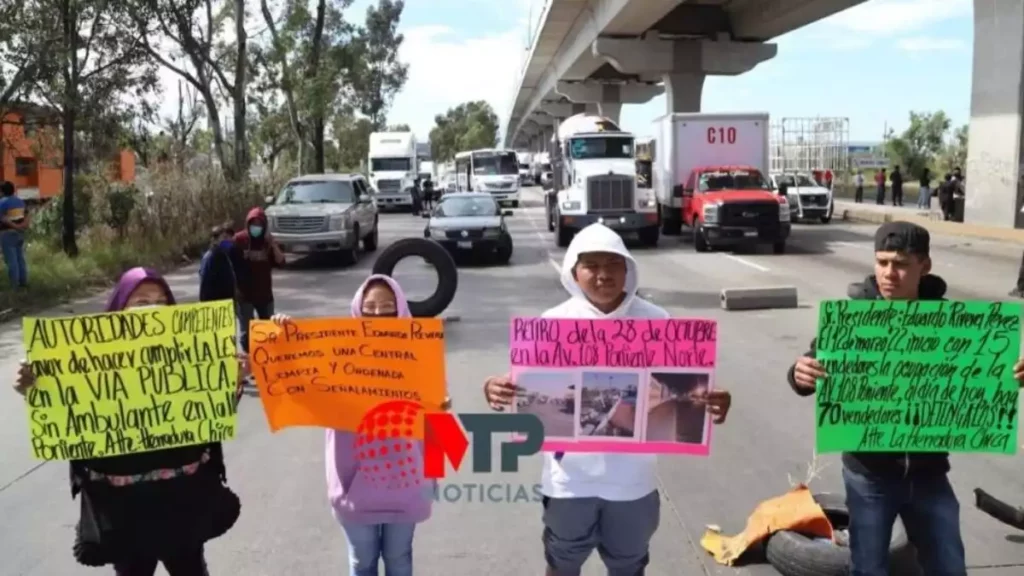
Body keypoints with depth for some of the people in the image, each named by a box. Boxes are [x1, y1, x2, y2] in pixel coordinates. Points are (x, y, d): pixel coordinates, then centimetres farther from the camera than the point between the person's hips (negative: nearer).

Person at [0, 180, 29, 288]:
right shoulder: (20, 201, 9)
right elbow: (26, 215, 5)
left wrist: (15, 226, -16)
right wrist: (23, 226, -9)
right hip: (20, 233, 7)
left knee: (11, 260, -2)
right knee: (20, 258, 14)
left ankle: (14, 284, 2)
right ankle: (24, 281, 17)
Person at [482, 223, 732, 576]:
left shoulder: (655, 321, -7)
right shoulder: (554, 323, -9)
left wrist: (709, 404, -26)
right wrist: (501, 391, -30)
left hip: (632, 477, 1)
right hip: (571, 477, 0)